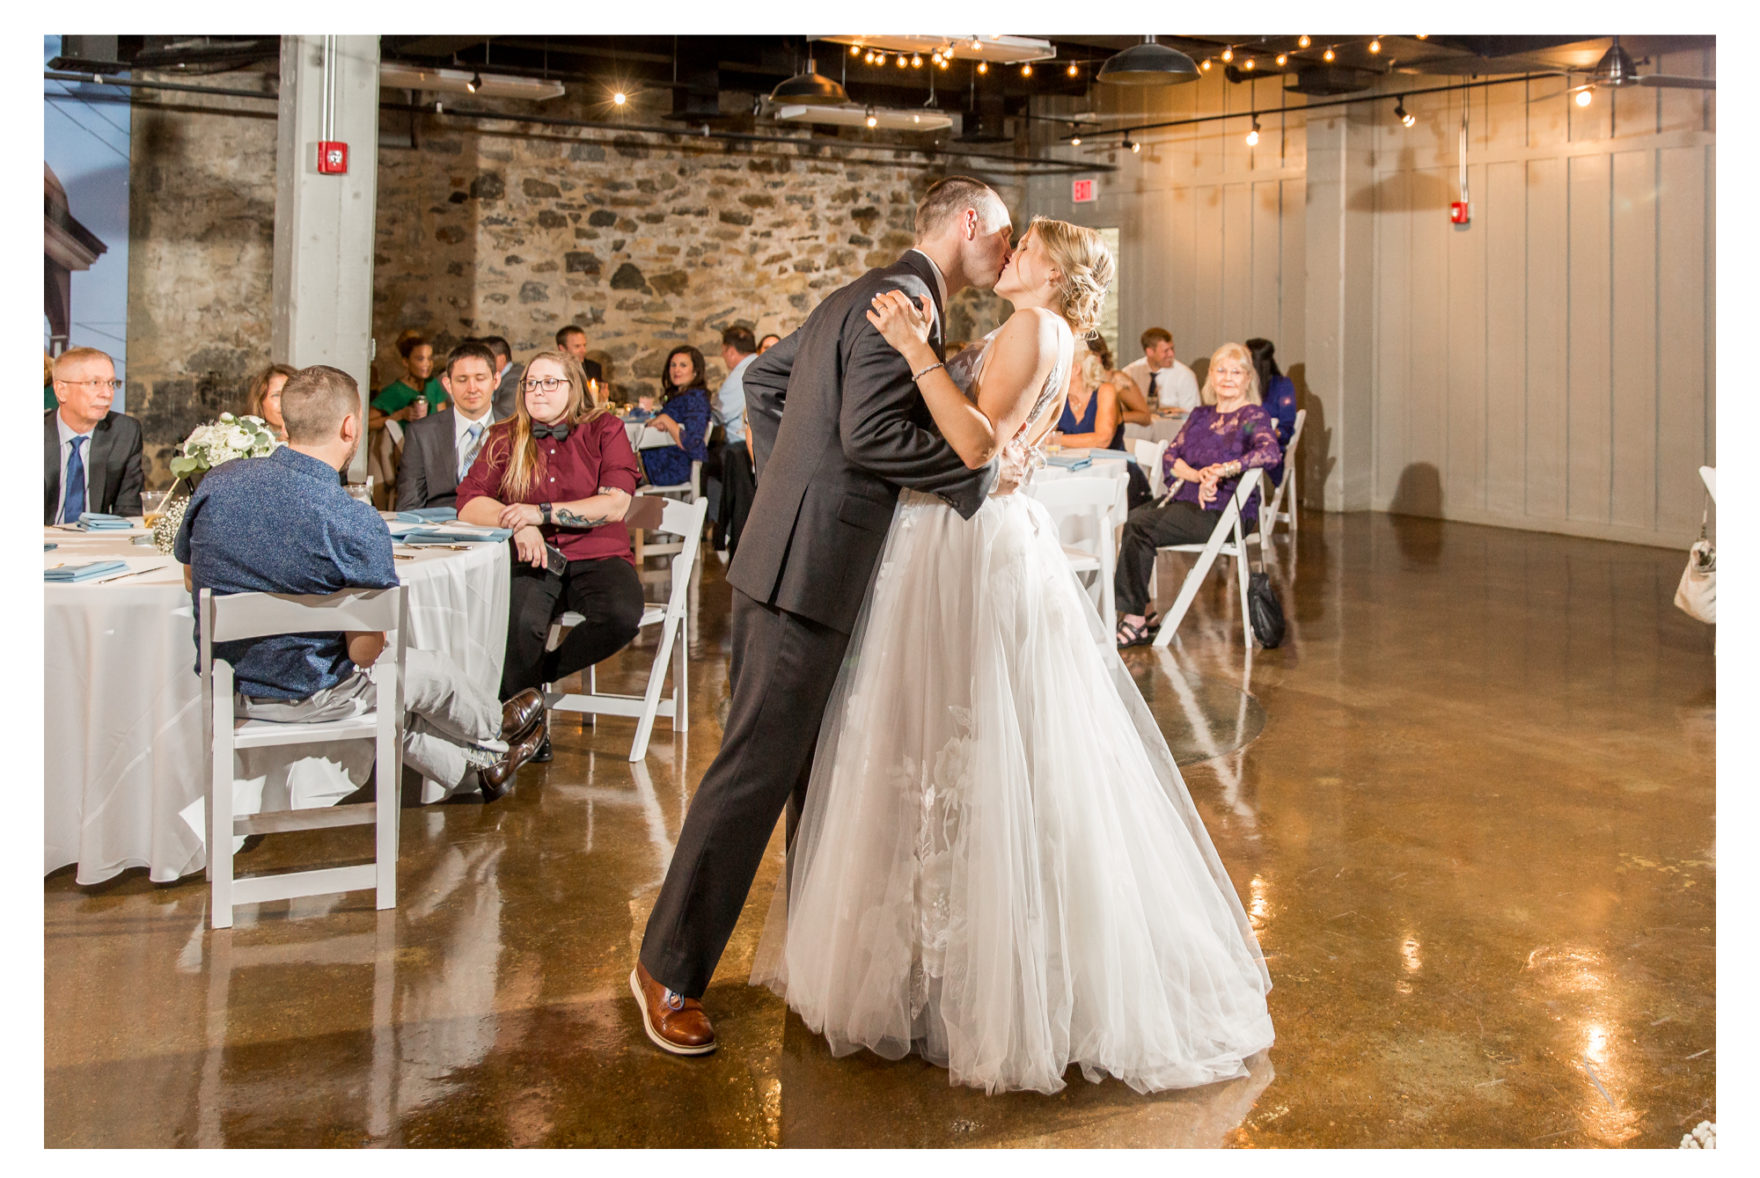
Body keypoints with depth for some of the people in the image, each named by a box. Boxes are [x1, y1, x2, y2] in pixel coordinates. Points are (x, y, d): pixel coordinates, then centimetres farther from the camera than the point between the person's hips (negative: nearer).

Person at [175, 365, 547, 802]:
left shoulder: (217, 481, -9)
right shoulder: (358, 524, -26)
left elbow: (191, 576, 8)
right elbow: (364, 651, -20)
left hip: (223, 688, 6)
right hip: (308, 693, -6)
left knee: (390, 691, 32)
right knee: (432, 671, 25)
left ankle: (473, 771, 54)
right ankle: (495, 733, 57)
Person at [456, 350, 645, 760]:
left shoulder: (605, 430, 5)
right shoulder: (506, 438, 12)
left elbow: (615, 506, -8)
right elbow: (468, 504, 2)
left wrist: (542, 513, -16)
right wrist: (518, 524, -17)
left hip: (597, 559, 0)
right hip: (533, 562, 1)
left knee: (622, 616, -33)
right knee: (519, 622, -33)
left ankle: (542, 672, -5)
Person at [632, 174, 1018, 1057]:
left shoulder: (859, 296, 19)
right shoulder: (902, 301, -12)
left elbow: (761, 377, 26)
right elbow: (870, 432, -24)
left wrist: (784, 481, 23)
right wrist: (980, 473, -15)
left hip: (799, 556, 11)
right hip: (810, 567, -11)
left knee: (822, 761, 18)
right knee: (757, 769, -4)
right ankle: (669, 969, 7)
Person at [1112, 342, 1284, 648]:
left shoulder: (1254, 417, -2)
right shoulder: (1200, 415, 18)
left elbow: (1271, 452, -23)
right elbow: (1169, 456, 9)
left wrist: (1222, 470, -33)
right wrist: (1198, 476, -12)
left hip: (1223, 513, -6)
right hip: (1185, 499, 7)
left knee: (1139, 527, -23)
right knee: (1129, 519, -20)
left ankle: (1135, 618, -12)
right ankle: (1140, 614, -18)